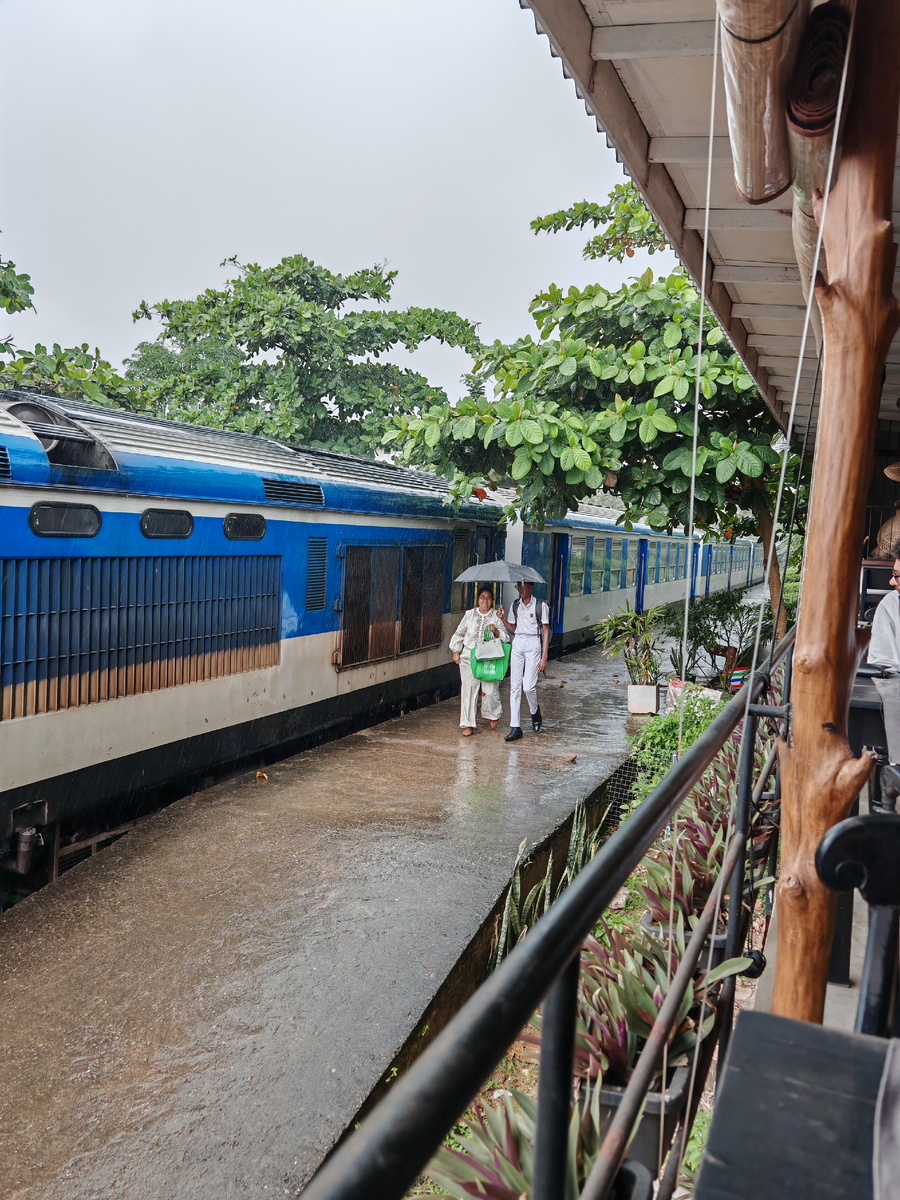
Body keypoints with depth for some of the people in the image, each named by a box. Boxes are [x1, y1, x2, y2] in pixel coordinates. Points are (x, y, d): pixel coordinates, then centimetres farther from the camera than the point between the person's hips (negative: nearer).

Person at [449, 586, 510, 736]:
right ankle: (468, 724, 8)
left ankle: (494, 715, 26)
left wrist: (496, 631, -14)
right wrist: (456, 652, 13)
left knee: (490, 690, -6)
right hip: (469, 657, 2)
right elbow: (459, 633, 17)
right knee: (469, 690, -1)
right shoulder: (470, 614, 9)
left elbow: (506, 637, 5)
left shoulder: (497, 616, 4)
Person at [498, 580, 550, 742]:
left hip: (533, 645, -4)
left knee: (529, 686, -11)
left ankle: (535, 711, 23)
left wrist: (544, 657, -10)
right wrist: (503, 619, -2)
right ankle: (515, 727, 2)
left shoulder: (541, 605, -3)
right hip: (517, 644, 5)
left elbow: (546, 631, -4)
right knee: (515, 686, -1)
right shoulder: (515, 605, 12)